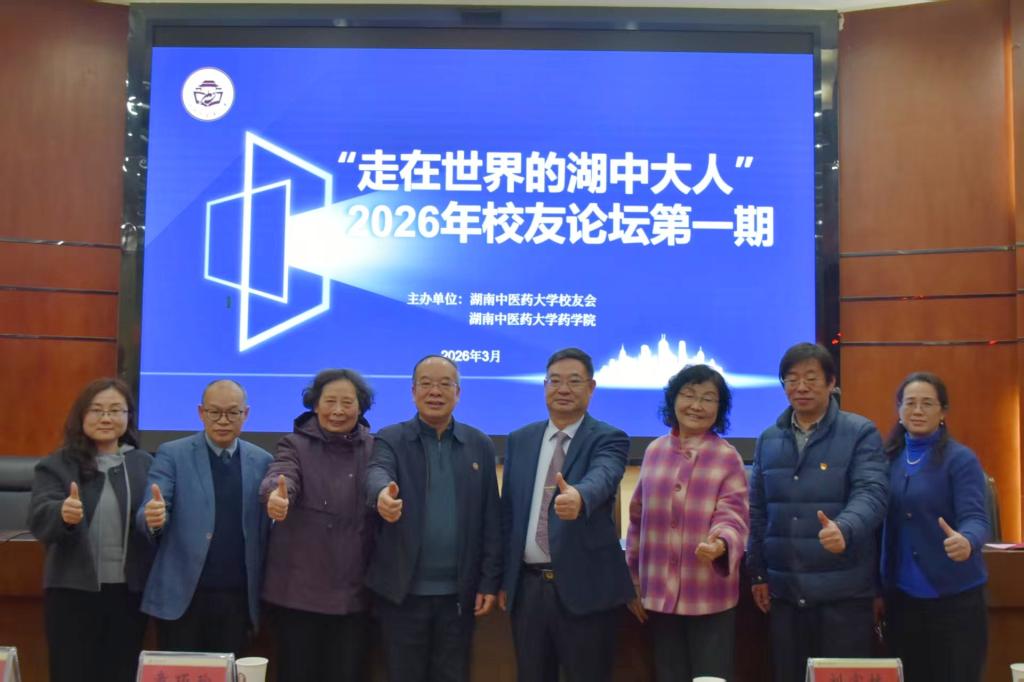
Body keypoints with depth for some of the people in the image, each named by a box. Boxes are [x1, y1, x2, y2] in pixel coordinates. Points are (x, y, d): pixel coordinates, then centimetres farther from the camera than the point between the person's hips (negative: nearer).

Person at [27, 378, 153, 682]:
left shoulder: (145, 464, 6)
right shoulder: (56, 465, 1)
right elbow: (39, 519, -11)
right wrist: (63, 514, -34)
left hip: (129, 592, 2)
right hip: (73, 591, -2)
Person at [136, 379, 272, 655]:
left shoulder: (262, 461, 7)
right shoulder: (172, 454, 0)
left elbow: (267, 528, 8)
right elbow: (149, 515, -9)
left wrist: (262, 589, -2)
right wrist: (152, 518, -31)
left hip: (237, 596, 2)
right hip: (182, 595, -2)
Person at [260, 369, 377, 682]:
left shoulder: (375, 449, 7)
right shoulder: (295, 445, -1)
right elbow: (281, 476, -21)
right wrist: (276, 497, -41)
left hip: (353, 590, 2)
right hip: (299, 588, -1)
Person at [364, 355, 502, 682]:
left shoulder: (480, 446, 6)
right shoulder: (390, 440, 0)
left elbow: (490, 520, 5)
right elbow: (377, 473, -22)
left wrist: (489, 581, 0)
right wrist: (383, 494, -46)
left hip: (459, 592, 2)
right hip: (403, 590, -1)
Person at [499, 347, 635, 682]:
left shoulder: (608, 439, -4)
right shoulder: (520, 440, 9)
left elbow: (602, 478, -27)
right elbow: (507, 511, 12)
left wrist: (578, 496, -49)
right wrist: (503, 578, 10)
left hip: (585, 587, -4)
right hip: (527, 586, 4)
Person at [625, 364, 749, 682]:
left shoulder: (728, 457, -4)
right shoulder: (654, 452, 6)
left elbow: (733, 517, -10)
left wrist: (720, 544, -33)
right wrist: (633, 578, 13)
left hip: (710, 596, -3)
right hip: (660, 593, 3)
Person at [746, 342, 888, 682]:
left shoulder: (861, 433, -4)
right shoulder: (768, 440, 10)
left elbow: (871, 493, -17)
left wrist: (844, 528, -37)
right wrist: (757, 572, 10)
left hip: (843, 591, -4)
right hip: (783, 591, 4)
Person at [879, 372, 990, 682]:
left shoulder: (960, 459, -8)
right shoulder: (888, 457, 5)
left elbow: (975, 518, -17)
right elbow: (883, 524, 9)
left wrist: (966, 542, -40)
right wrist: (877, 589, 7)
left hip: (953, 596, -4)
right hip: (901, 595, 4)